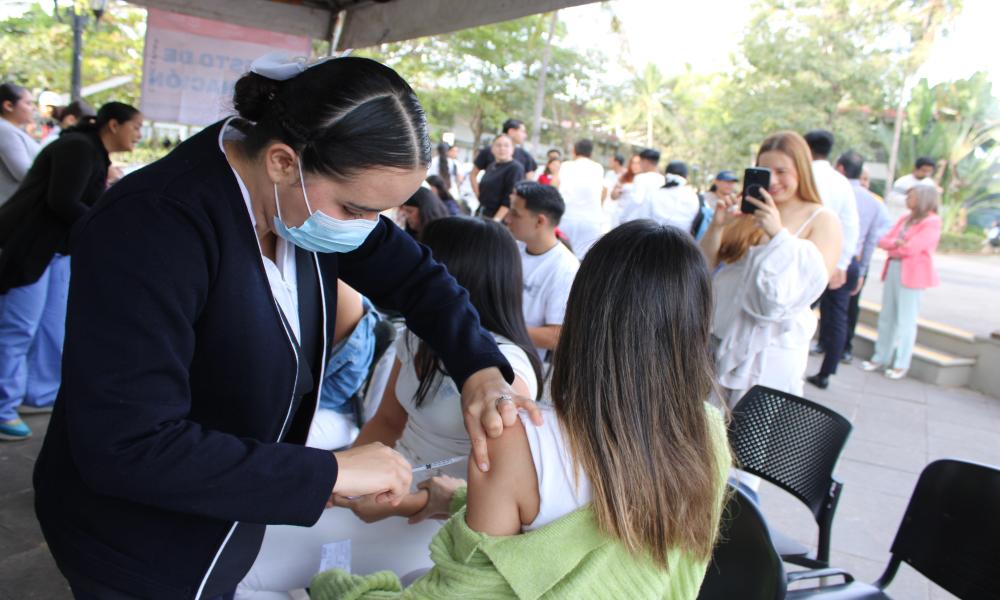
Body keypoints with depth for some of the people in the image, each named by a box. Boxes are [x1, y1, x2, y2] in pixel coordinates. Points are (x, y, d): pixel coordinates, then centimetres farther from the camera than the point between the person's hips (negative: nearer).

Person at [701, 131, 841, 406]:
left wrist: (779, 234, -22)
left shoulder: (822, 220, -1)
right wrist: (717, 226, -12)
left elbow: (813, 284, -13)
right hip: (721, 335, 3)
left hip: (770, 345, -3)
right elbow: (705, 267, 6)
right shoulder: (745, 211, 5)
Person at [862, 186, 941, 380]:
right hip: (893, 269, 7)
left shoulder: (932, 222, -9)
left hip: (912, 274, -7)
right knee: (887, 316, 11)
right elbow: (883, 241, 8)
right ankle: (881, 358, 19)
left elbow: (911, 248, -16)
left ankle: (901, 365, 6)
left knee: (906, 320, -2)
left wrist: (892, 247, 0)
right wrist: (896, 243, -12)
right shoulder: (905, 219, 15)